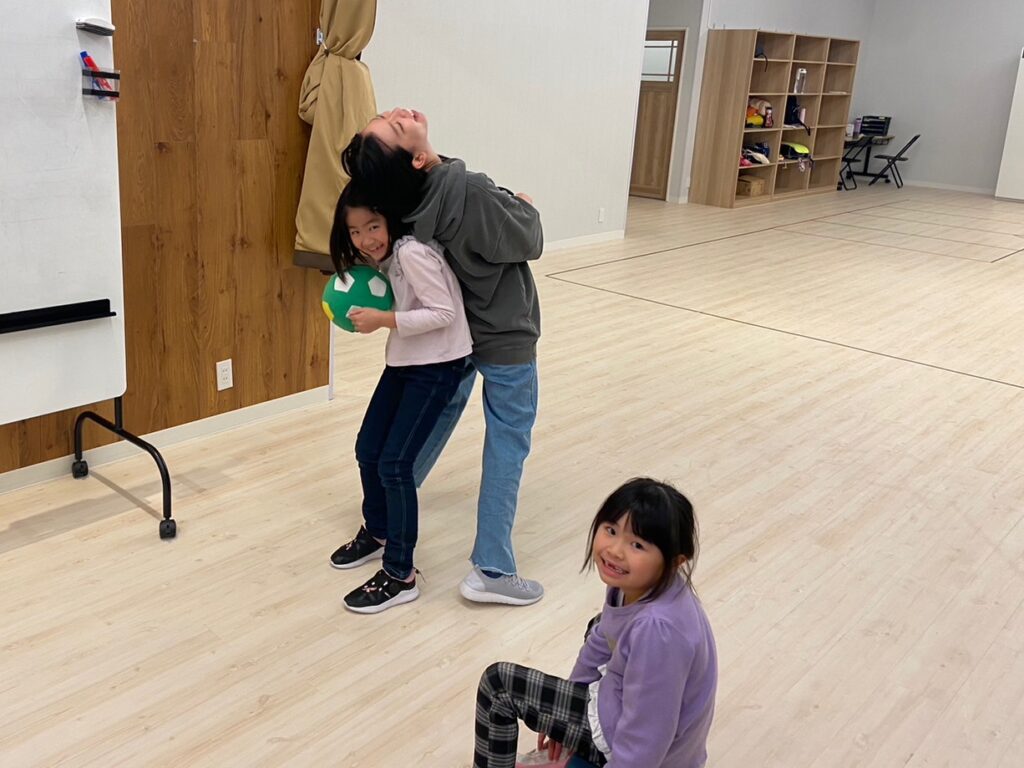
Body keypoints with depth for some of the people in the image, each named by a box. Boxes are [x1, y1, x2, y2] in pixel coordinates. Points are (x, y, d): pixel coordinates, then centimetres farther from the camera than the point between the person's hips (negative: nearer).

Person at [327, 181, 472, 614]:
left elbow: (444, 312, -24)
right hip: (403, 361, 9)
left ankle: (400, 576, 3)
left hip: (438, 365, -9)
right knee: (367, 451, 13)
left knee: (394, 464, -10)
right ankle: (377, 534, 37)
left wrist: (384, 320, -23)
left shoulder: (411, 252, -22)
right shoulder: (384, 256, 4)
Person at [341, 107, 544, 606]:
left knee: (439, 414, 27)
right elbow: (529, 243, -19)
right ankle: (491, 570, 8)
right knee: (507, 444, 4)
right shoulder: (471, 194, -32)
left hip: (455, 330, 7)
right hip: (504, 338, -7)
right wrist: (527, 208, 1)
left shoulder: (404, 196, -13)